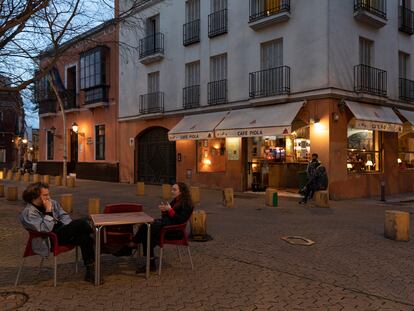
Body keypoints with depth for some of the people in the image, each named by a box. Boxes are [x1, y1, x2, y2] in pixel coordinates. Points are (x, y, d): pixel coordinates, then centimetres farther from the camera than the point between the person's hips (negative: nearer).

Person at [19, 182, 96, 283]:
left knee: (84, 238, -21)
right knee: (81, 223, -25)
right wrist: (48, 211, -18)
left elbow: (64, 215, 19)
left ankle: (90, 270, -14)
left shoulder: (52, 202, 13)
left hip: (63, 232, 8)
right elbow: (45, 229, -20)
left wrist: (70, 228, 1)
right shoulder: (28, 213, -10)